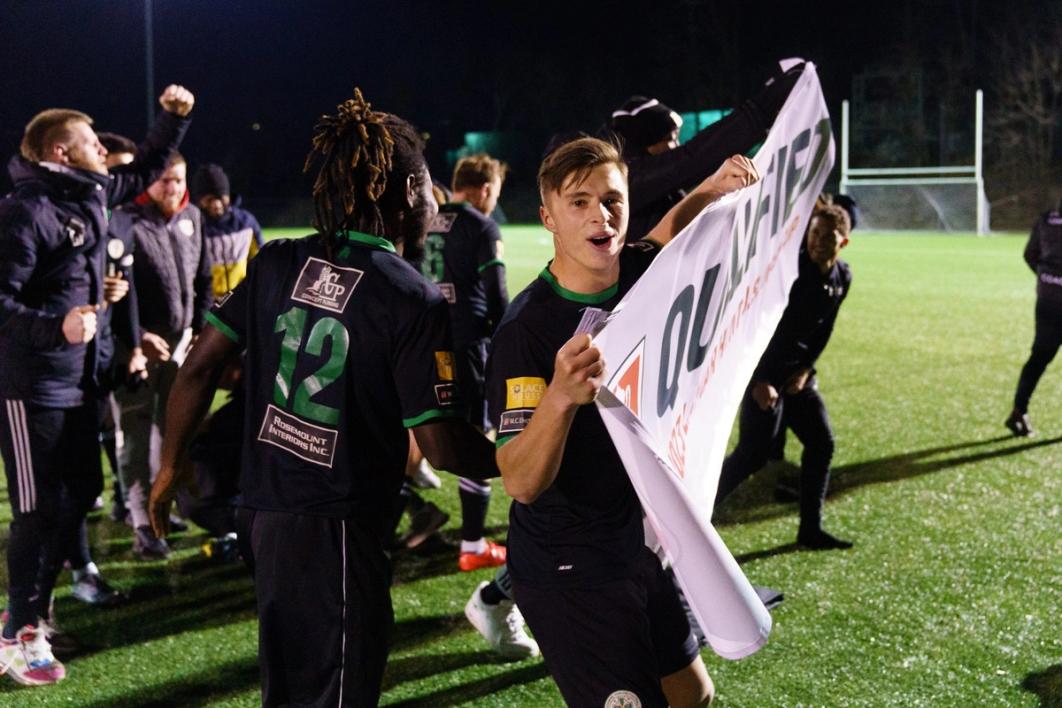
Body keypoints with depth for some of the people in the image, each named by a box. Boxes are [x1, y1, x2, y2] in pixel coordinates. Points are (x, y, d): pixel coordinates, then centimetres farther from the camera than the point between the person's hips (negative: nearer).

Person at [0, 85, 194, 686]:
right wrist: (55, 325, -35)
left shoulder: (93, 194, 8)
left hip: (79, 380, 9)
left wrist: (175, 117, 16)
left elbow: (148, 168, 27)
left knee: (80, 493, 15)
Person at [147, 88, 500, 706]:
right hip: (338, 530, -6)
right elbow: (441, 447, -15)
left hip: (263, 511, 7)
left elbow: (200, 367, 4)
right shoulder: (415, 301, -14)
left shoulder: (277, 262, 3)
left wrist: (171, 467, 16)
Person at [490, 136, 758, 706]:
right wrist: (561, 395, -47)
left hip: (641, 544, 7)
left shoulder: (637, 272, -5)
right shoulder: (524, 330, -23)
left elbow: (671, 228, 20)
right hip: (567, 571, -7)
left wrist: (713, 188, -2)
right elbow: (521, 483, -30)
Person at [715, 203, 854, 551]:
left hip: (798, 371, 8)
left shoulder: (842, 277, 1)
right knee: (752, 455, -12)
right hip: (764, 370, -8)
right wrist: (760, 380, -24)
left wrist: (805, 369, 0)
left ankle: (811, 529, 20)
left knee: (821, 444, 9)